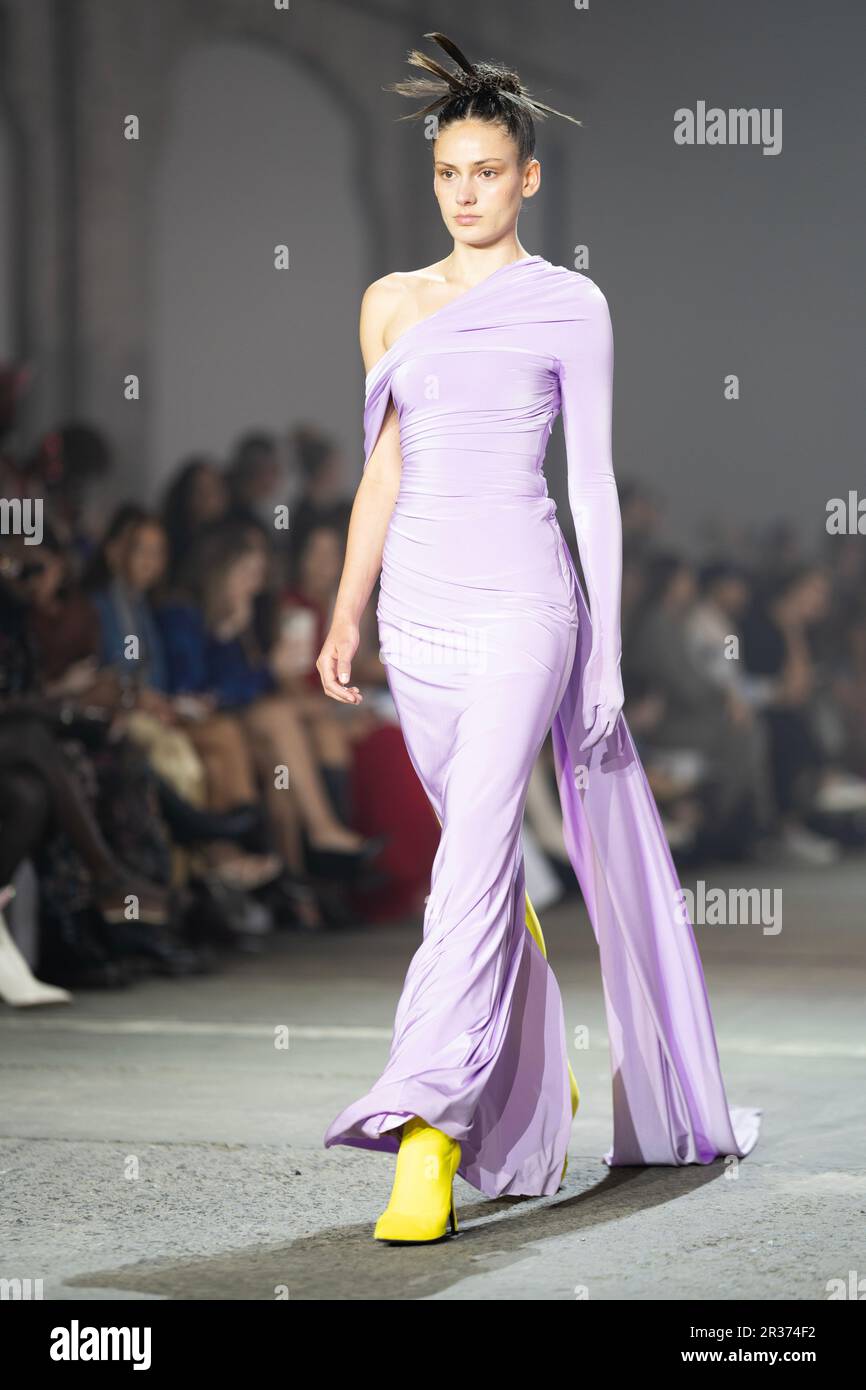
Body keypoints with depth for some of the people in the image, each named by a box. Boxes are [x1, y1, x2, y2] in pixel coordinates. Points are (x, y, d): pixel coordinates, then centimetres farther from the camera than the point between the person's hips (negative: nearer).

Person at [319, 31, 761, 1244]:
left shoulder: (570, 306, 0)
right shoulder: (393, 303, 13)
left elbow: (594, 480, -1)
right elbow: (383, 471, 16)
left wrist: (609, 646, -4)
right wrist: (348, 610, 9)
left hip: (524, 601, -5)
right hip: (420, 601, 5)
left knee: (474, 854, -17)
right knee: (480, 855, 13)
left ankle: (428, 1134, -25)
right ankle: (535, 1091, 31)